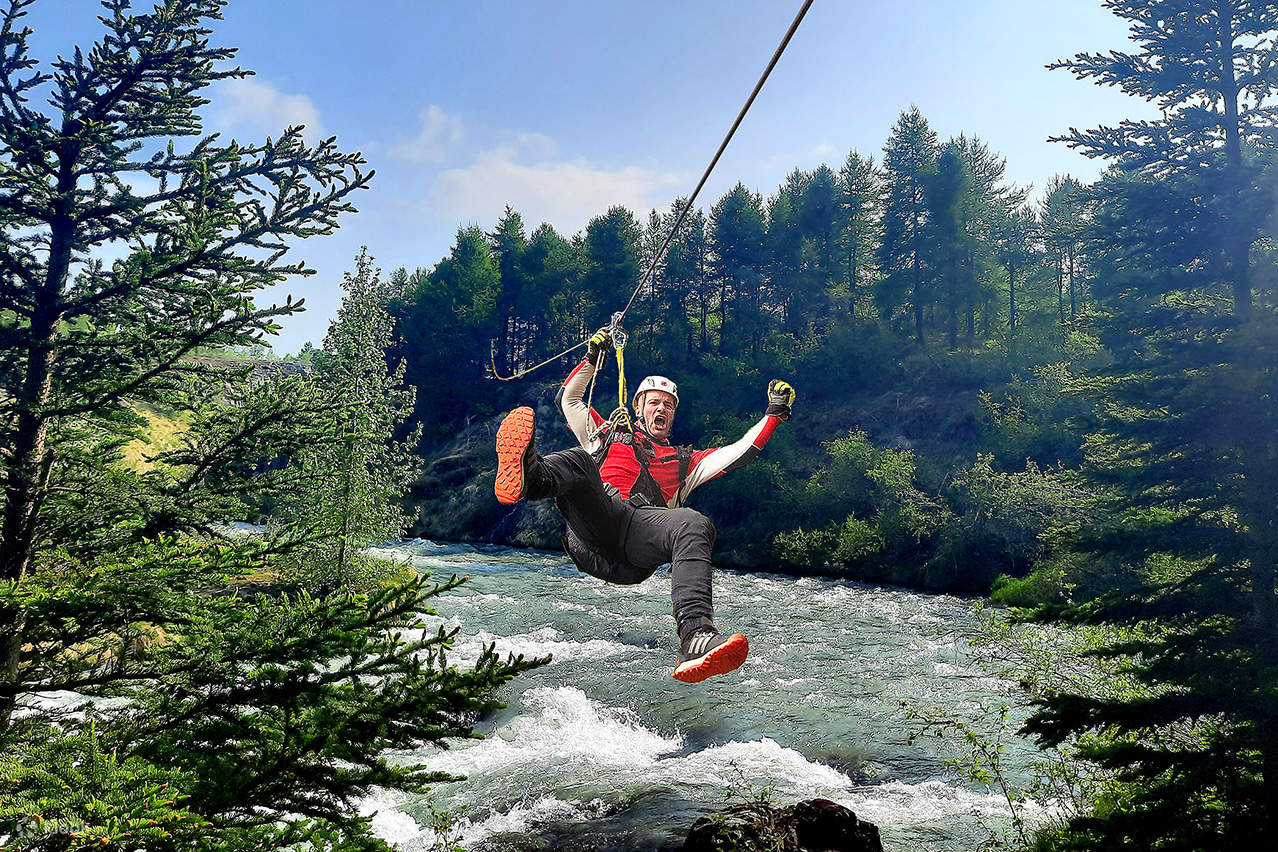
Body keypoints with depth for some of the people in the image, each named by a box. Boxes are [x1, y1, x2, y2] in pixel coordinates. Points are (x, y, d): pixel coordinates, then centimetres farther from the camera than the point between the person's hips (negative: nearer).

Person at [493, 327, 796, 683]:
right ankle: (528, 475, -70)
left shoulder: (684, 461, 40)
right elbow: (568, 398, 42)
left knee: (694, 525, -34)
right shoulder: (609, 435, 40)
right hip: (592, 528, 0)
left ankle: (695, 635, -57)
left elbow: (740, 452, 34)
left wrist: (773, 414, 29)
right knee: (577, 460, -31)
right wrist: (592, 358, 36)